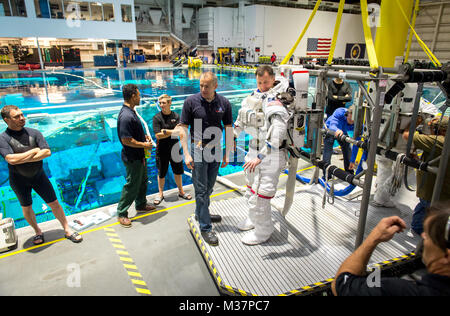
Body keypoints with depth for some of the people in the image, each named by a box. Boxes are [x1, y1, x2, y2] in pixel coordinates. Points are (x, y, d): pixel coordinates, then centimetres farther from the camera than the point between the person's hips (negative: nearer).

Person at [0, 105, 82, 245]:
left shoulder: (34, 133, -6)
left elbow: (47, 152, -17)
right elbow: (11, 160, -27)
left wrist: (22, 159, -22)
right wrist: (34, 151, -19)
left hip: (38, 175, 1)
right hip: (19, 179, -1)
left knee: (54, 203, 4)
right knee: (27, 208, 15)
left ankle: (67, 230, 17)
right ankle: (37, 231, 38)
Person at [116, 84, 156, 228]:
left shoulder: (131, 112, 7)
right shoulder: (126, 116, -27)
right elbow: (126, 140, -28)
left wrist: (144, 136, 6)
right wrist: (144, 144, -17)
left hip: (139, 156, 10)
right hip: (133, 158, -10)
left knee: (143, 181, 23)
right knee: (132, 185, 2)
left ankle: (141, 205, 41)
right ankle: (121, 213, 18)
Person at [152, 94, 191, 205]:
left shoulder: (176, 116, -1)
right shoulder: (157, 118, -9)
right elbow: (158, 135, -18)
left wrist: (165, 131, -21)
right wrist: (173, 131, -20)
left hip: (174, 148, 3)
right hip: (162, 150, -2)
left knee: (178, 171, 14)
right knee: (161, 173, 9)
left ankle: (181, 191, 33)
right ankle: (160, 194, 28)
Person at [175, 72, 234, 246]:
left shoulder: (224, 103, -2)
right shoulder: (191, 101, -10)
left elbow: (228, 129, 4)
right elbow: (182, 128, -8)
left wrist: (227, 153, 2)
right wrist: (186, 154, -13)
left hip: (216, 149, 4)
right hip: (198, 149, -4)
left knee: (209, 187, 19)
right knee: (201, 189, 1)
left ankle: (201, 213, 41)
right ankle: (205, 227, 10)